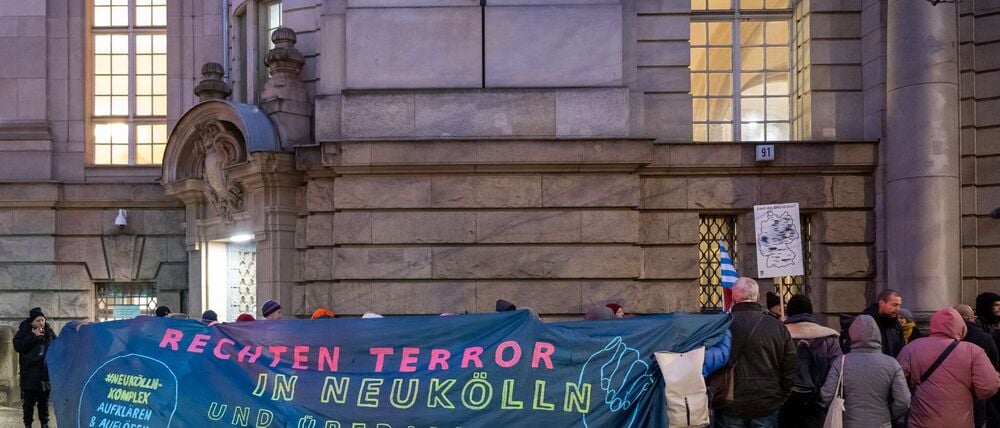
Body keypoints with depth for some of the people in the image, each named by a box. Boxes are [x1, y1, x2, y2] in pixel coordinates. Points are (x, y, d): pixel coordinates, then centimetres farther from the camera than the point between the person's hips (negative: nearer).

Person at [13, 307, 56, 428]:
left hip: (45, 373, 3)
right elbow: (17, 345, -18)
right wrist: (33, 336, -21)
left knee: (44, 401, 11)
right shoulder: (24, 331, -4)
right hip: (29, 374, -2)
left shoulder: (49, 332, 4)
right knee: (28, 402, -1)